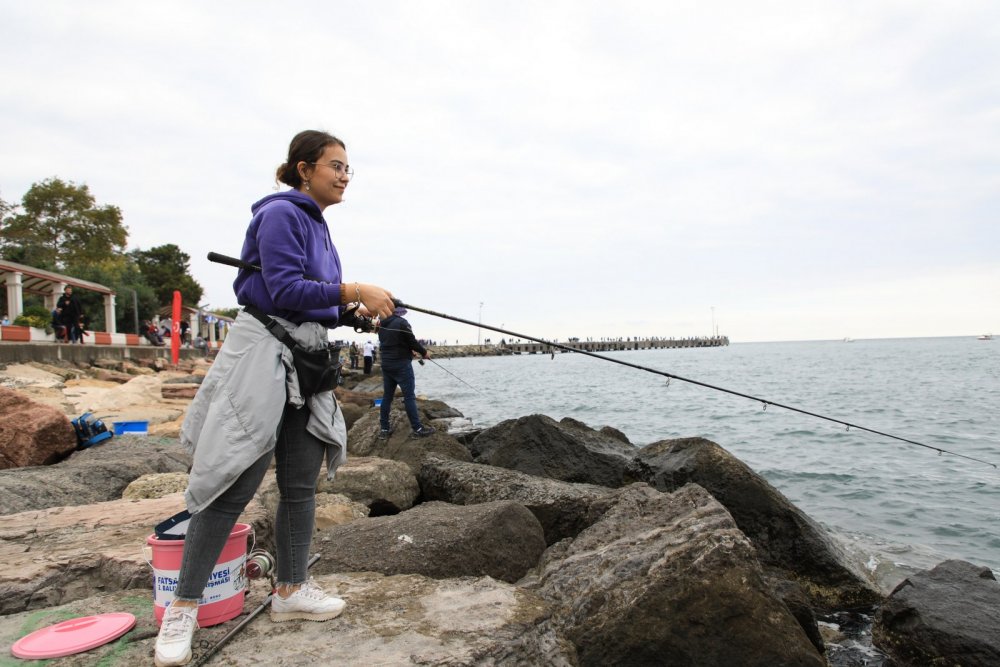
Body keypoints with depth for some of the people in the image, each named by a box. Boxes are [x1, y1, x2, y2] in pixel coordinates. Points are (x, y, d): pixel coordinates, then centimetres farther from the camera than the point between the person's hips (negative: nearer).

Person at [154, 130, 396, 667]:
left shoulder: (317, 226, 19)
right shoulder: (280, 214, -8)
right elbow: (284, 290, -18)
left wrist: (356, 311, 4)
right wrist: (352, 289, -19)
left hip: (307, 360, 9)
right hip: (264, 353, -9)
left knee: (300, 484, 10)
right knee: (234, 483, -6)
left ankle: (291, 591, 23)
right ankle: (182, 607, 8)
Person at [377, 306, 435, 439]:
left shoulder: (382, 325, 12)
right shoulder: (402, 322, -12)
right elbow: (412, 341, -12)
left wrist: (411, 352, 21)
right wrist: (424, 352, 5)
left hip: (386, 364, 7)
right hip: (401, 364, -7)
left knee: (387, 396, 10)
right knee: (409, 396, -4)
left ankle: (384, 429, 12)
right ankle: (417, 428, -1)